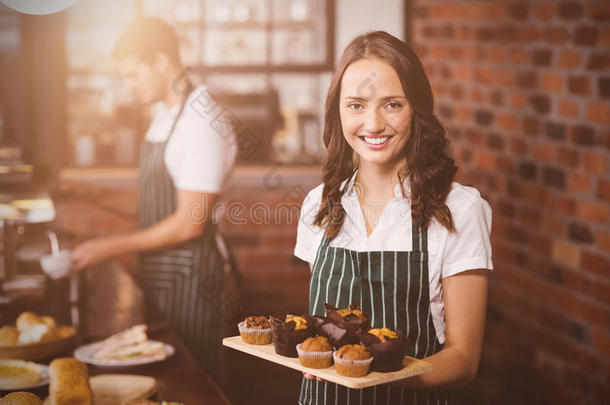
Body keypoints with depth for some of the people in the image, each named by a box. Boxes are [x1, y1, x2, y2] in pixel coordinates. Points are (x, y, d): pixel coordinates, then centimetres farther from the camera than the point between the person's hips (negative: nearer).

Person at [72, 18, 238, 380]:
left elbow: (190, 224, -22)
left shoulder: (203, 123, -20)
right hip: (160, 270, 8)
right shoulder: (163, 112, 8)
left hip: (190, 274, -8)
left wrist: (114, 247, -18)